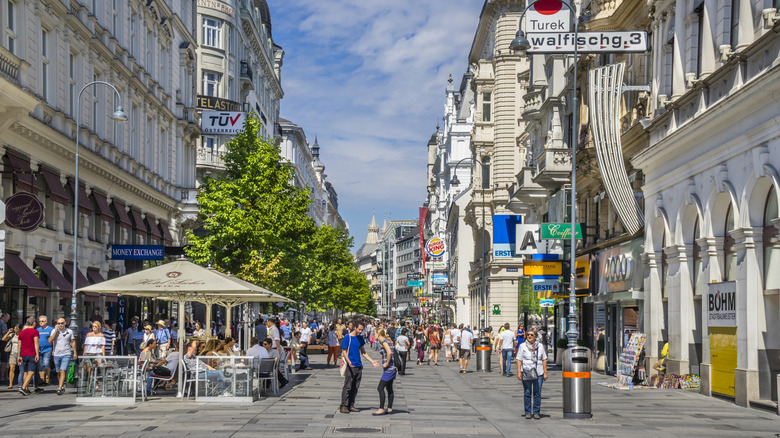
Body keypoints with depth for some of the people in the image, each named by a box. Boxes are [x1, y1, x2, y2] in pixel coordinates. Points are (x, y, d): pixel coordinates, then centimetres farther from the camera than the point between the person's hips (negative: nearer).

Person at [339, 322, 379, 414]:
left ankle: (351, 405, 14)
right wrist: (349, 362, -26)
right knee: (347, 387, -6)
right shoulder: (347, 337, -7)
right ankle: (344, 406, -1)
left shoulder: (360, 338, 12)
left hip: (359, 366, 6)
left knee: (355, 388, 8)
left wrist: (372, 361, 14)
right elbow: (344, 352, -10)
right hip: (350, 366, -6)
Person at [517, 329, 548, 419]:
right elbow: (519, 360, 3)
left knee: (537, 393, -1)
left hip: (538, 373, 1)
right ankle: (528, 412, 10)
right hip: (526, 373, -1)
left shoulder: (540, 346, 10)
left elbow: (544, 360, 10)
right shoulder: (522, 346, 5)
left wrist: (545, 373, 4)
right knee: (527, 393, 2)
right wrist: (519, 372, -6)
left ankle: (536, 412, 7)